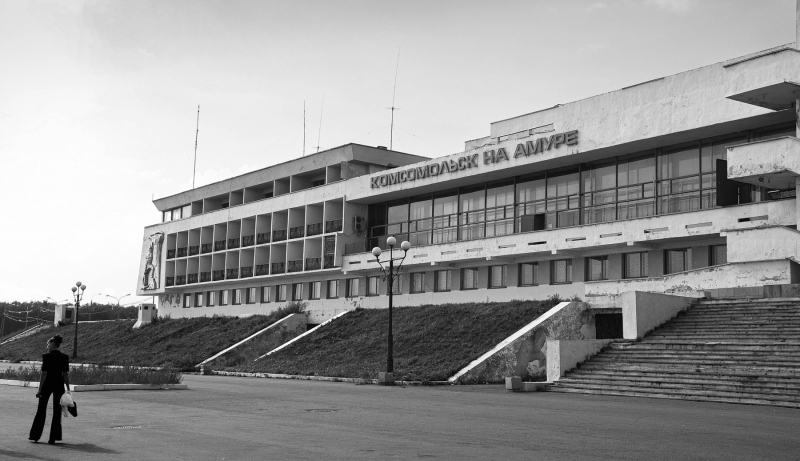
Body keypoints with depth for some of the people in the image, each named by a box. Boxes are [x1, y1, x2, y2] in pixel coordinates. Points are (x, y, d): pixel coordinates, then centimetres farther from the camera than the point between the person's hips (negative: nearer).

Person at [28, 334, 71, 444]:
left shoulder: (46, 356, -9)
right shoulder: (65, 357, 1)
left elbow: (44, 373, -12)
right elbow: (66, 374, 0)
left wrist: (40, 389, -8)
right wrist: (68, 389, 4)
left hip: (47, 384, -2)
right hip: (59, 385, 3)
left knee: (41, 410, 10)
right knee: (57, 411, 8)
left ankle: (35, 436, 16)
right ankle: (53, 437, 8)